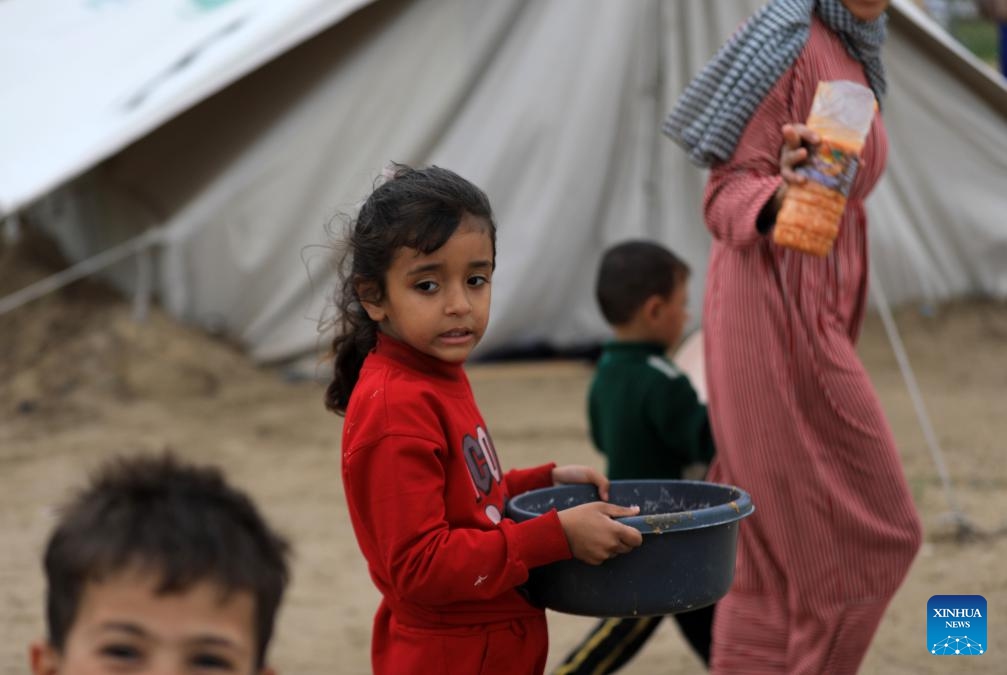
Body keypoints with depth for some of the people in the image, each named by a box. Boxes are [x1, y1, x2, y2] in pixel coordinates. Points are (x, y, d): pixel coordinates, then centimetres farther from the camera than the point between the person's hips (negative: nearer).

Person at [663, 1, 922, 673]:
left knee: (777, 554, 10)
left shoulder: (852, 56, 14)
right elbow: (726, 193, -15)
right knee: (865, 533, -3)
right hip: (775, 319, -9)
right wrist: (781, 197, -36)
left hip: (815, 317, 9)